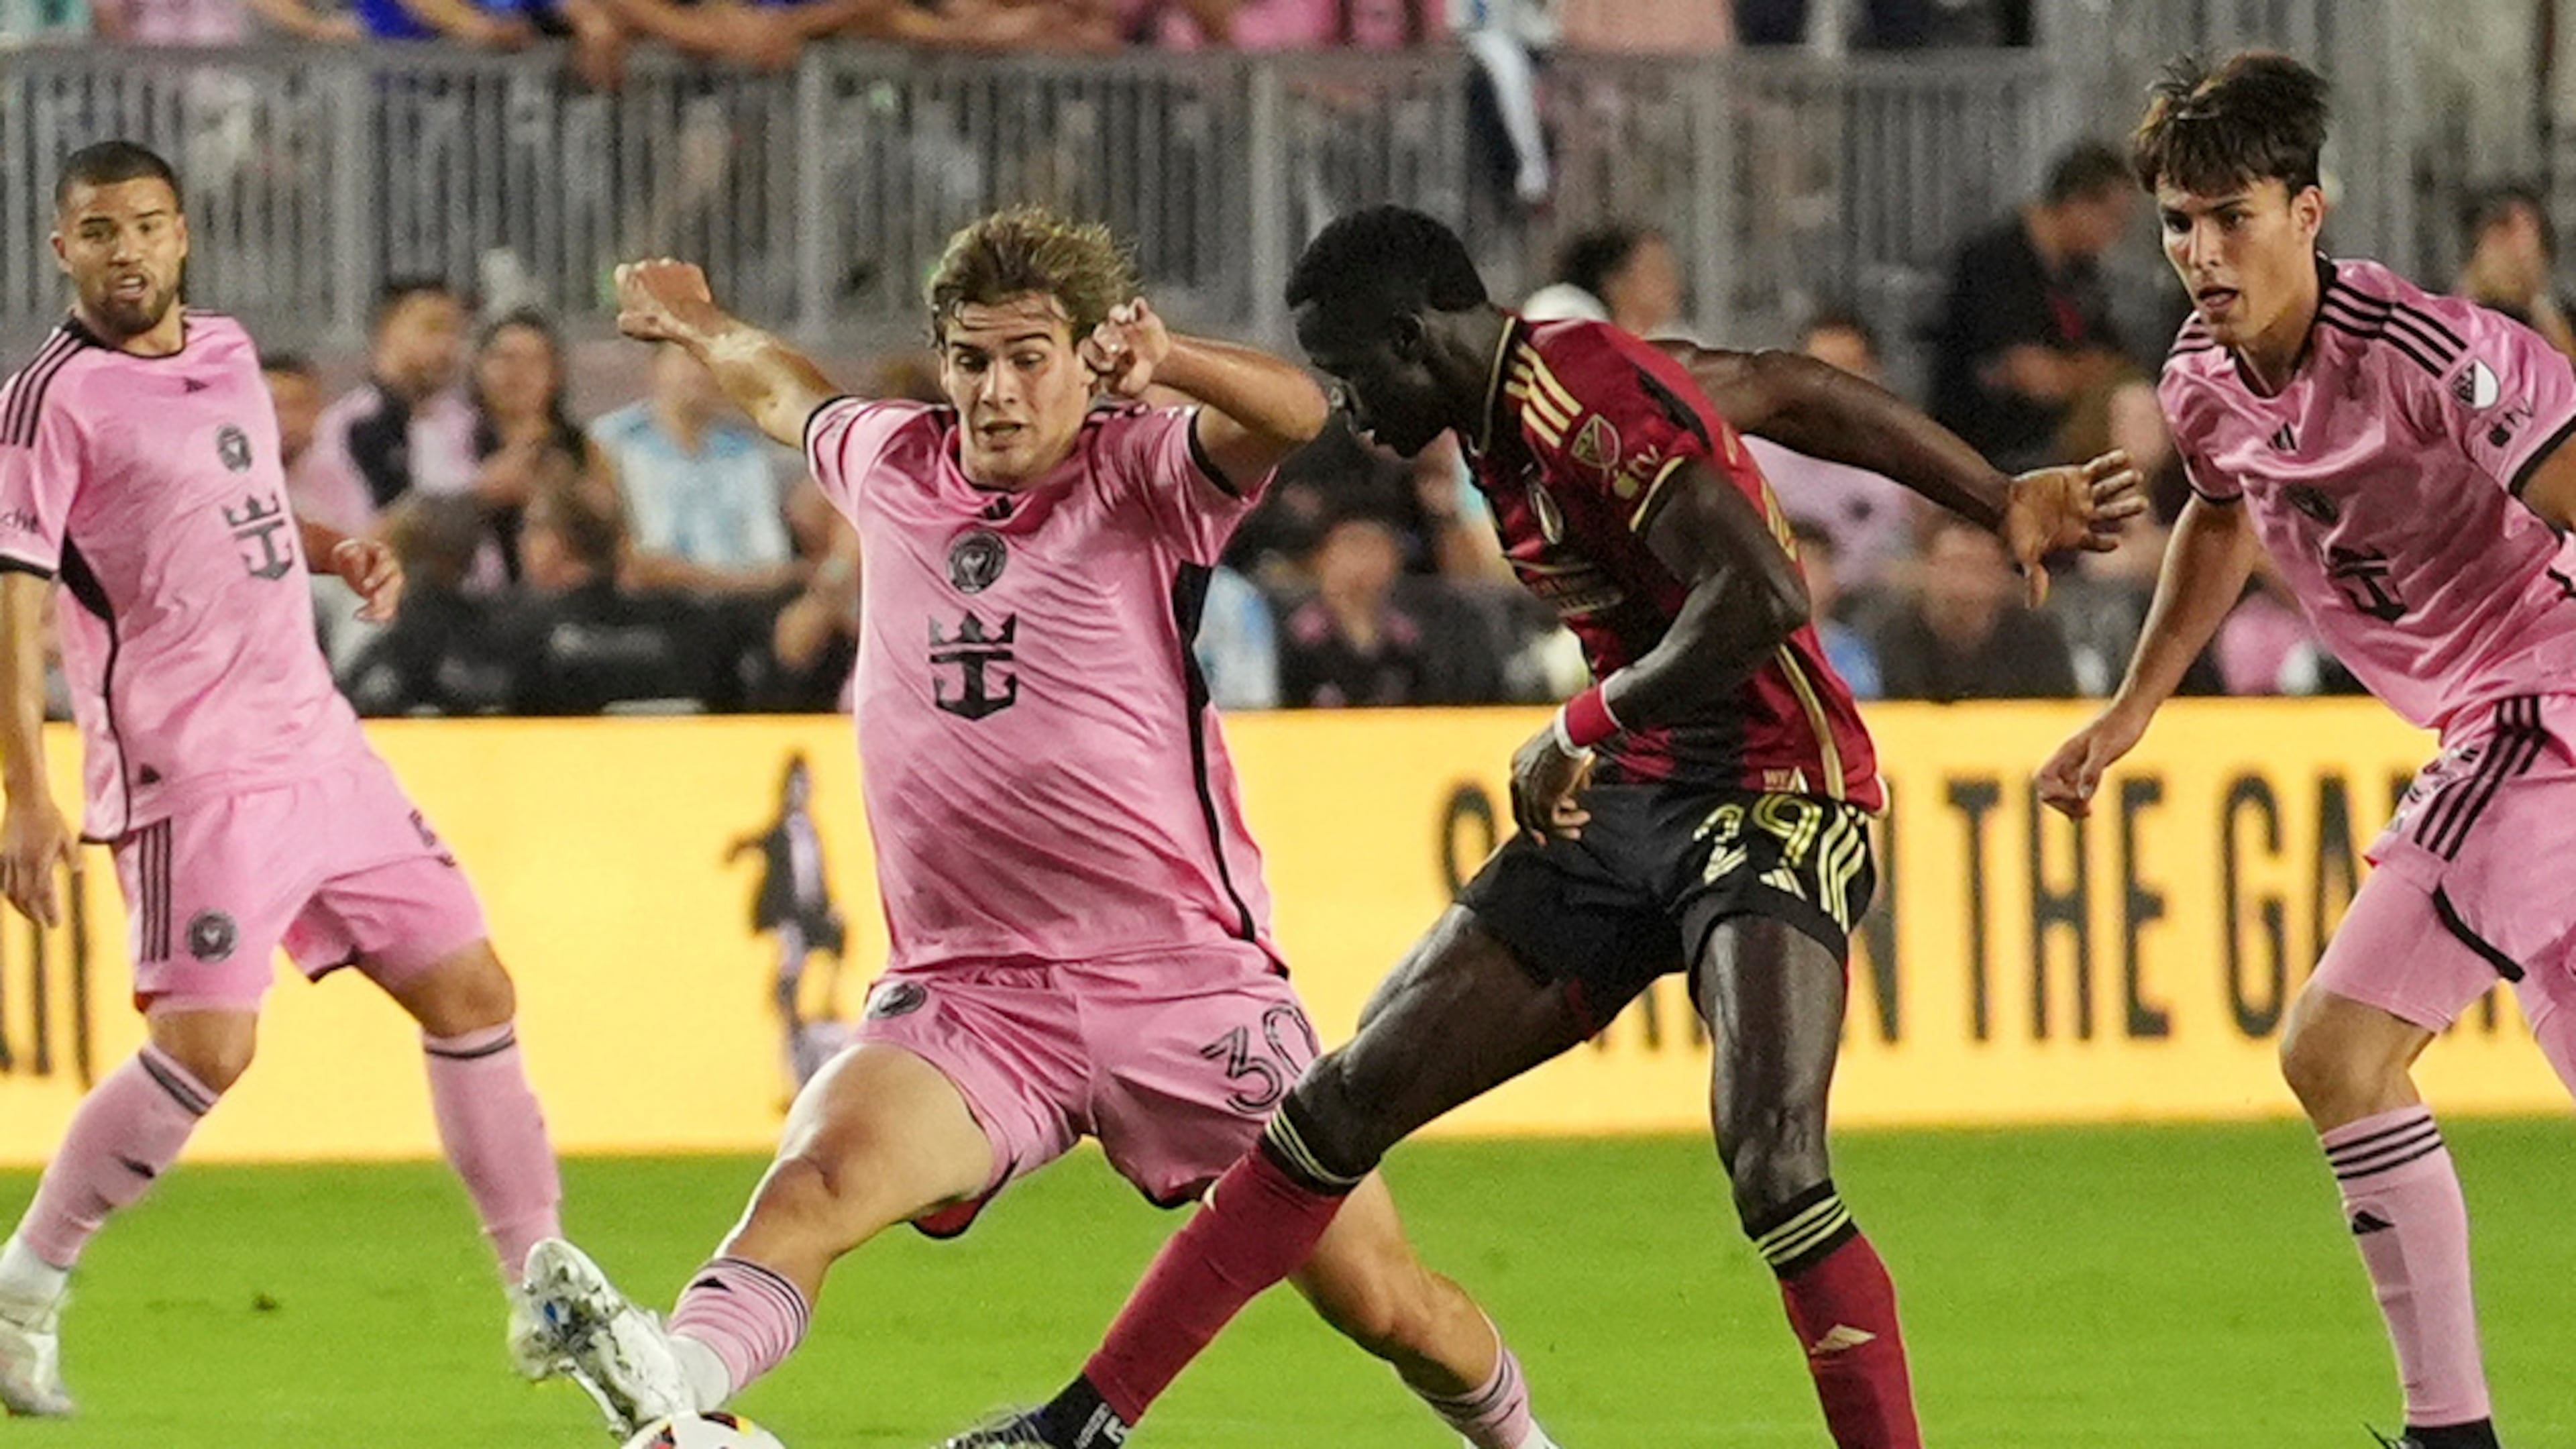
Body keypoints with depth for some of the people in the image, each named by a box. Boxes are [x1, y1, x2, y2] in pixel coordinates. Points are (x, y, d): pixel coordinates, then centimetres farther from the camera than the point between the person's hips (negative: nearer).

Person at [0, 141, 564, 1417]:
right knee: (207, 1045, -18)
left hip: (319, 748, 8)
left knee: (469, 994, 6)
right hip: (193, 772, -8)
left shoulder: (226, 355, 14)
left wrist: (338, 553, 12)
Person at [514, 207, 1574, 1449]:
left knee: (1379, 1302, 2)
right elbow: (785, 393, 35)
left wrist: (1165, 364, -44)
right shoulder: (893, 465, 10)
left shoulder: (1144, 473, -2)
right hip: (965, 993, 2)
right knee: (820, 1175, -29)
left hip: (1184, 977, -2)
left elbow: (1293, 414, -25)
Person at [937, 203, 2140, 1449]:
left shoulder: (1587, 408, -21)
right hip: (1626, 802, 9)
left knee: (1770, 1164, -28)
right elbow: (1793, 393, 19)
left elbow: (1765, 594, -32)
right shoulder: (1516, 402, 8)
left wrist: (1595, 725, -18)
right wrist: (2003, 506, 25)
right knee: (1345, 1101, 8)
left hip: (1773, 796, -9)